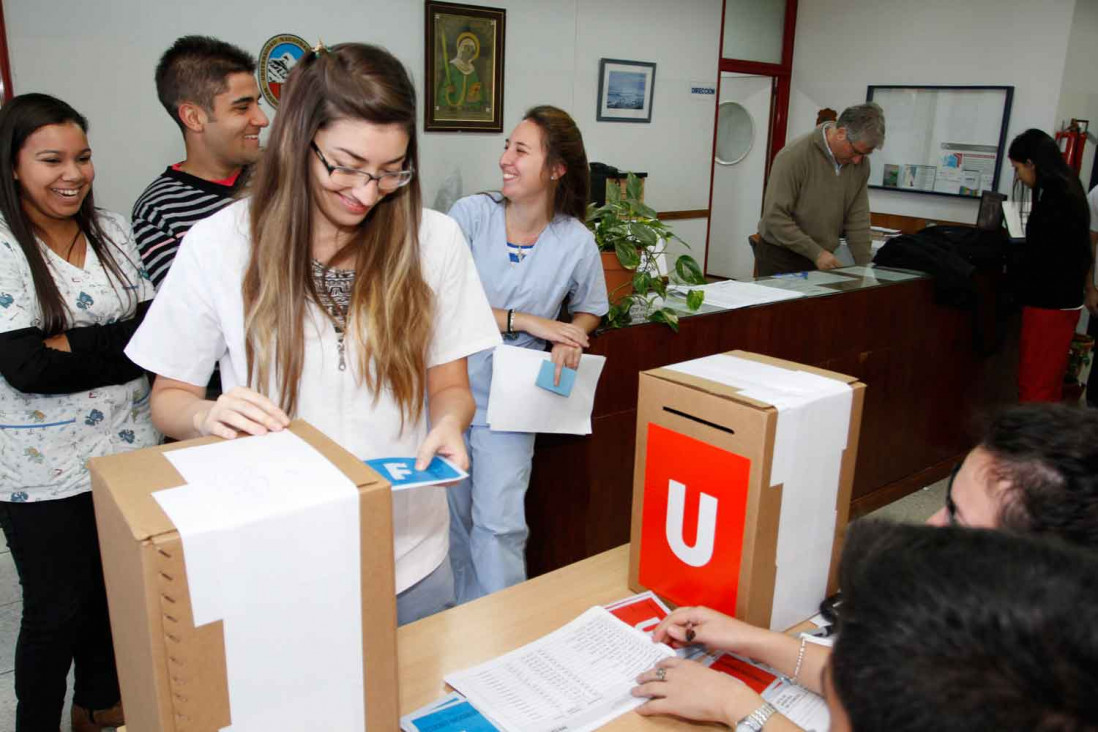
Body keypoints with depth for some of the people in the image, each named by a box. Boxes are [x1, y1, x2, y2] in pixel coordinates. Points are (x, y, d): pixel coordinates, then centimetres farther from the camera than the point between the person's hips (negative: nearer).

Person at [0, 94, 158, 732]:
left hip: (127, 450, 5)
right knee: (58, 608, 9)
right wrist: (115, 344, -12)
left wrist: (69, 345, -14)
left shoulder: (113, 231, 4)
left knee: (114, 590, 20)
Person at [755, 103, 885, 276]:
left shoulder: (861, 163, 1)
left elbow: (858, 220, 4)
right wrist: (816, 253, -22)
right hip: (781, 259, -5)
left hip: (823, 261, 5)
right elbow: (775, 216, -21)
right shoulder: (794, 155, -17)